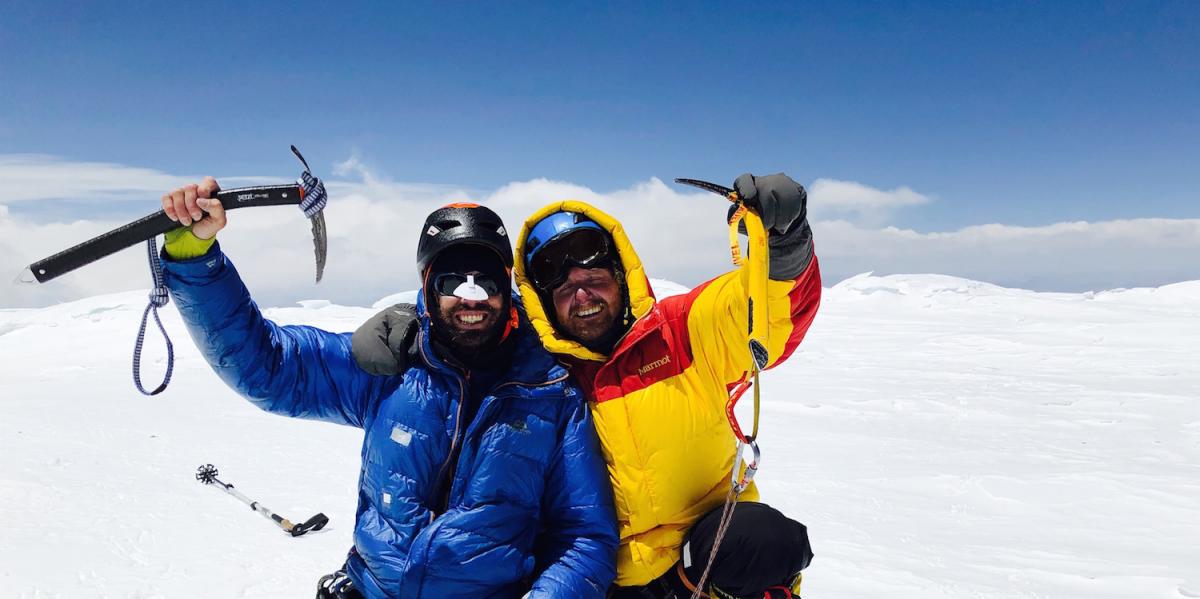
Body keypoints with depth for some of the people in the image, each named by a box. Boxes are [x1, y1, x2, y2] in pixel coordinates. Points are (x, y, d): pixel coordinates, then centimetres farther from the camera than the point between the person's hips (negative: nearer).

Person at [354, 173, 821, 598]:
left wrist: (783, 243, -27)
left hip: (715, 544, -2)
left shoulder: (683, 330, -2)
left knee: (760, 540, -30)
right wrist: (402, 327, -10)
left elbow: (775, 306, -9)